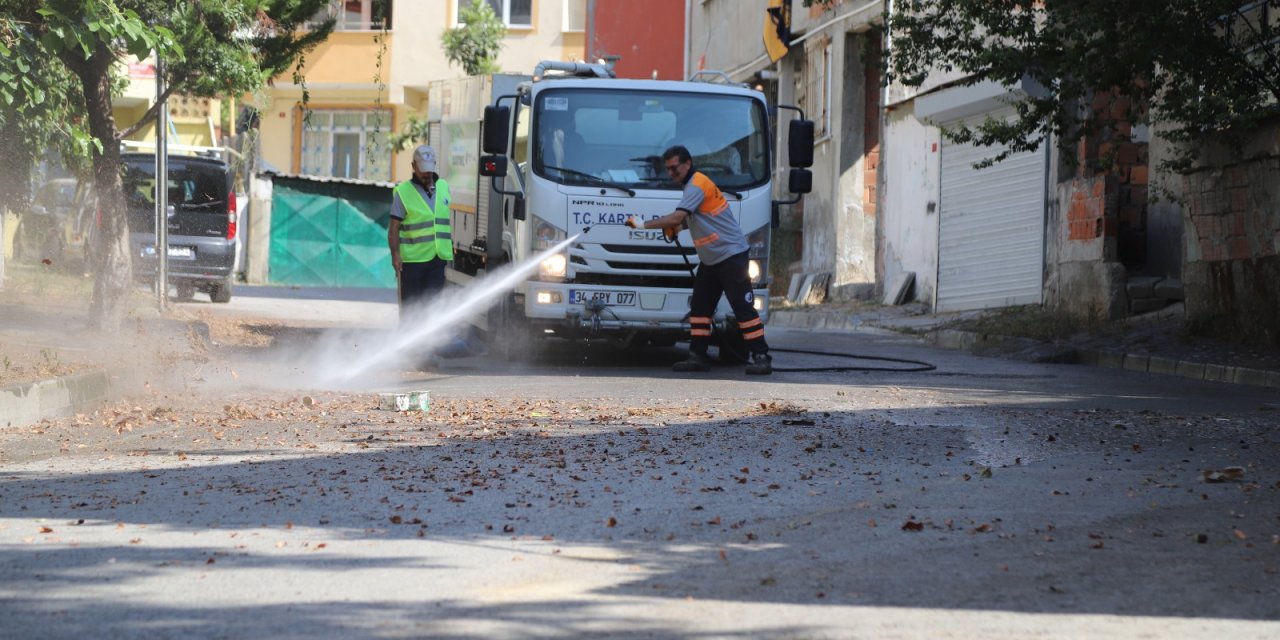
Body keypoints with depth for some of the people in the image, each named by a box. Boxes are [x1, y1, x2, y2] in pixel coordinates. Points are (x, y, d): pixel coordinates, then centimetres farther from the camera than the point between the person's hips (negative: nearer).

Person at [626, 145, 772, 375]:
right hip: (710, 259, 10)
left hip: (731, 255, -10)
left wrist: (644, 224, -23)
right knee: (699, 307, 7)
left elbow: (677, 217, -26)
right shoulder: (692, 185, 14)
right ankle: (698, 357, 10)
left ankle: (761, 357, -10)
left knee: (743, 306, -11)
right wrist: (675, 227, 3)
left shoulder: (697, 185, -17)